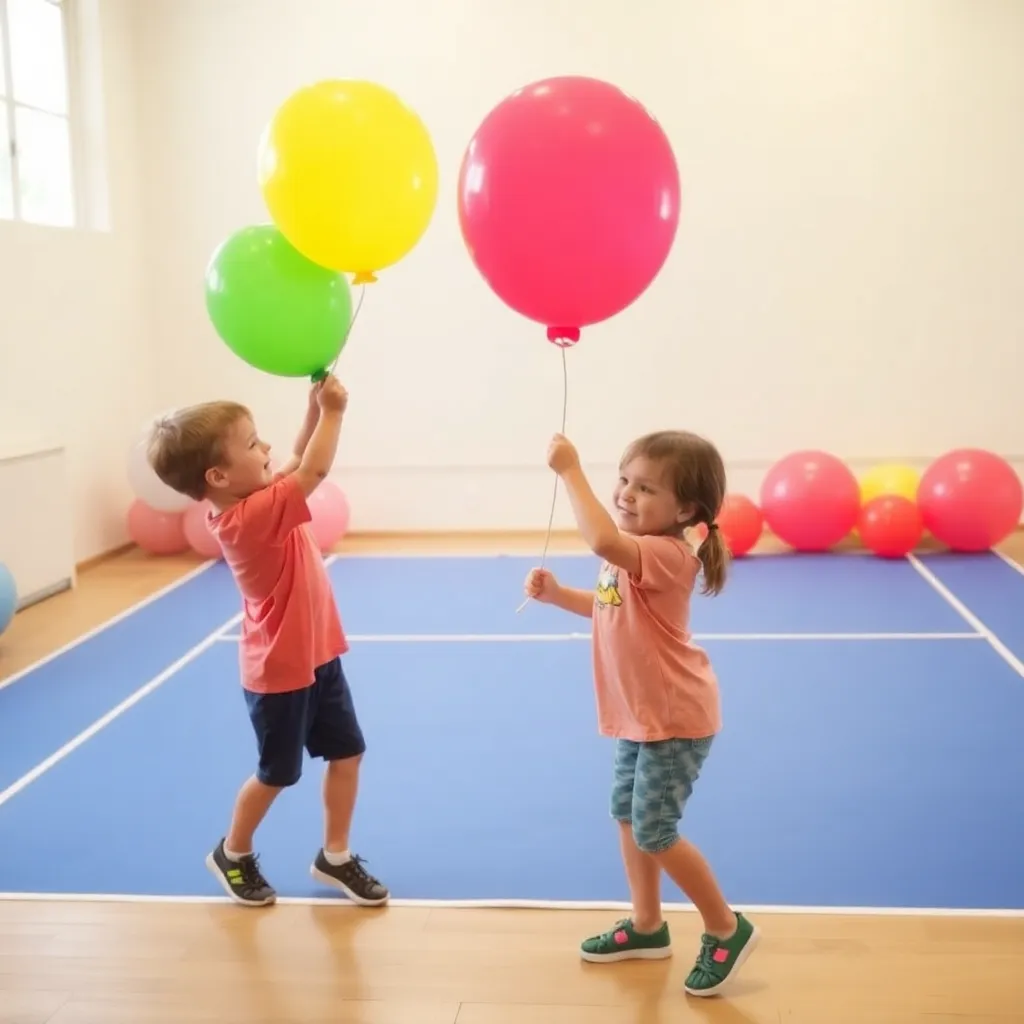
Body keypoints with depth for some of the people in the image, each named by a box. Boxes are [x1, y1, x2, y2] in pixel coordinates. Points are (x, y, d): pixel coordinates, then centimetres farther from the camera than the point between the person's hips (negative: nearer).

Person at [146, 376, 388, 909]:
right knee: (276, 773, 10)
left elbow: (297, 463, 10)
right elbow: (313, 471, -31)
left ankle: (334, 857, 28)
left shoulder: (253, 503, -2)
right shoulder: (252, 516, -28)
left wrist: (316, 408, -4)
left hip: (316, 656, 8)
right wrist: (332, 410, -21)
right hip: (281, 671, -8)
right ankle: (232, 854, 34)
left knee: (347, 753, 12)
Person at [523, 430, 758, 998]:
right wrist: (556, 593, 5)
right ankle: (646, 924, 37)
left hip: (675, 718, -10)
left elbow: (601, 541, -48)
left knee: (654, 831, -4)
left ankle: (727, 929, 16)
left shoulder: (666, 555, -28)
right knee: (627, 815, 19)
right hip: (640, 713, 10)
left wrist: (570, 471, -40)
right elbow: (607, 606, 22)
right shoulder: (633, 555, 3)